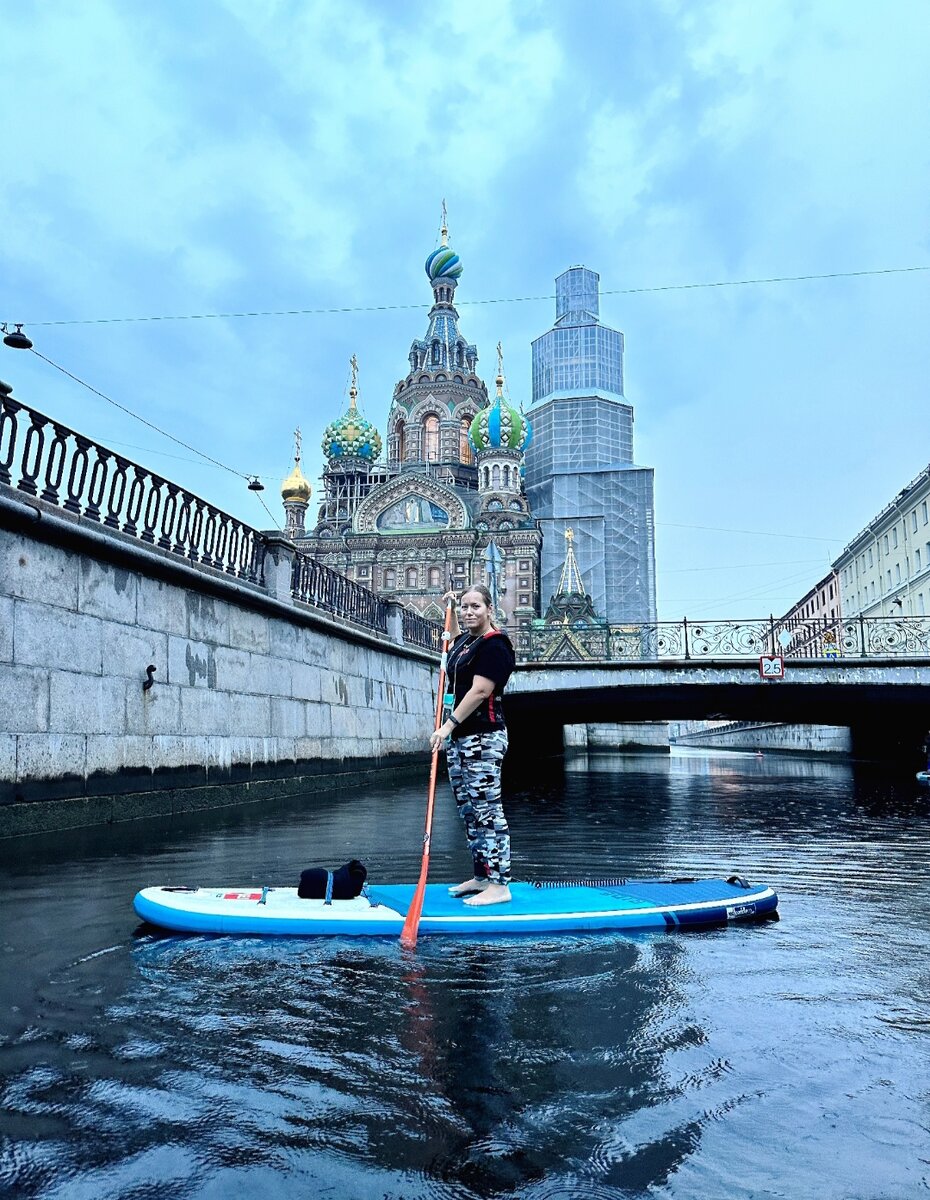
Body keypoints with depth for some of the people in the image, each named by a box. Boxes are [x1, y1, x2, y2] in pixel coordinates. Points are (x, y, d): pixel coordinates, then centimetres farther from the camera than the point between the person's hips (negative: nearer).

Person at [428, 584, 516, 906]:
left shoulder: (494, 645, -11)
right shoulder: (467, 639, 16)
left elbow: (479, 692, -20)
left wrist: (448, 725, -20)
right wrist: (451, 610, 31)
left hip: (483, 737, -10)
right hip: (459, 737, 10)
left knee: (487, 811, -9)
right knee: (468, 811, 12)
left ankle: (499, 885, -5)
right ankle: (480, 877, 21)